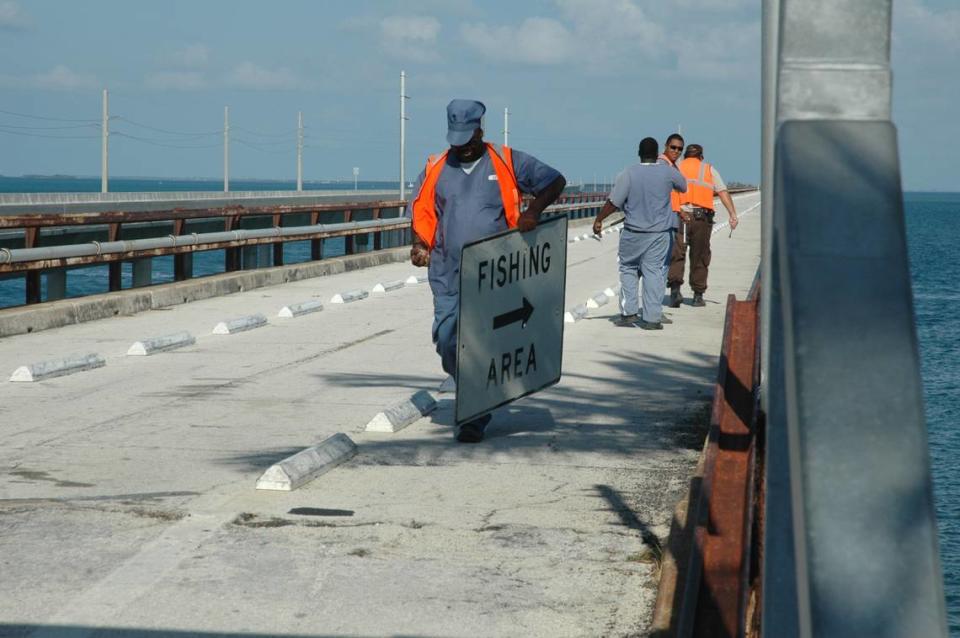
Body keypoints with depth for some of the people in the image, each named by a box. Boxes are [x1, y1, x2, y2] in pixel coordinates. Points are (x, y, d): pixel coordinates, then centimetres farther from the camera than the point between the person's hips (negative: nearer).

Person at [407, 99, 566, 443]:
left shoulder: (507, 163, 5)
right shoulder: (435, 169, 11)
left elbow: (555, 181, 9)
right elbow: (420, 214, 15)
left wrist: (534, 209, -9)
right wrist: (420, 245, -5)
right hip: (448, 276, 2)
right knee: (447, 340, -6)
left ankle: (475, 418, 3)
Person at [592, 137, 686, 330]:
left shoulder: (628, 174, -10)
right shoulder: (667, 171, -5)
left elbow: (613, 202, -11)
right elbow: (683, 186, 17)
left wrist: (599, 219, 2)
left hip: (633, 232, -1)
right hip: (659, 233, 1)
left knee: (628, 269, 13)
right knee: (653, 272, 3)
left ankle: (629, 312, 8)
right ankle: (652, 317, 0)